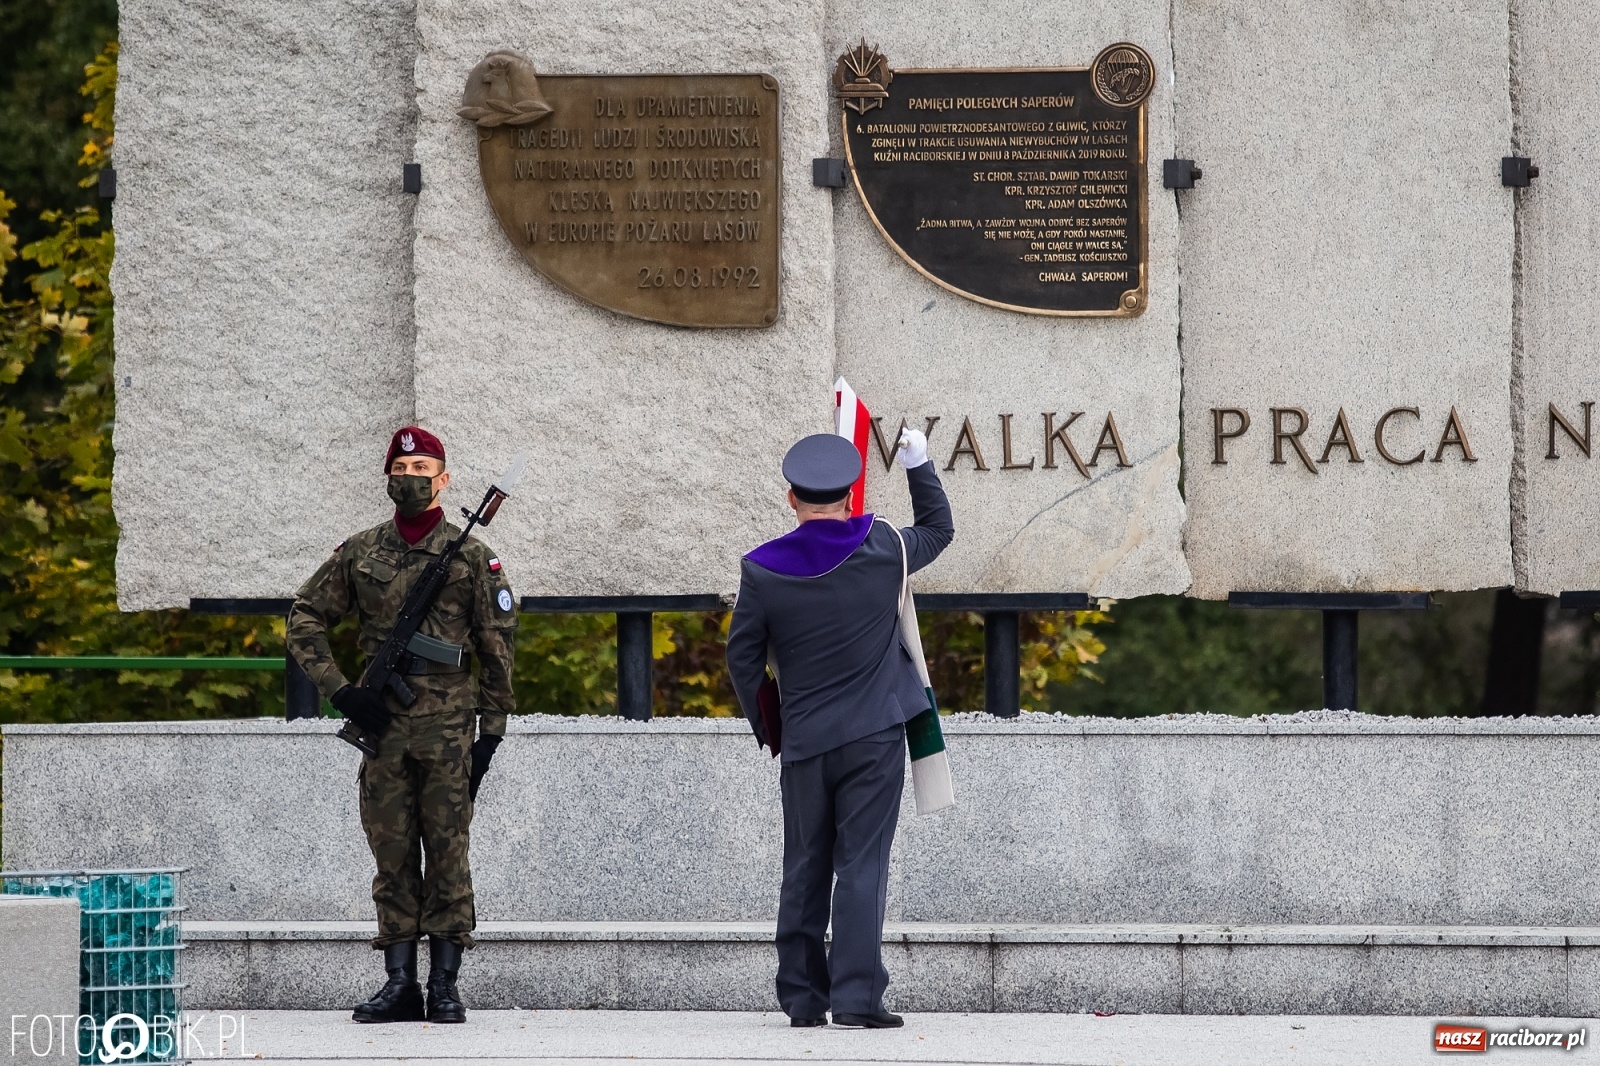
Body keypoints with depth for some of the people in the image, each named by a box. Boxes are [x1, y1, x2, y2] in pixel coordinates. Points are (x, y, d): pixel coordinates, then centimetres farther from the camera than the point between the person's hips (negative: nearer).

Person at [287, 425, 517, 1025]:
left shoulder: (470, 556, 3)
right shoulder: (359, 554, 9)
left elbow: (497, 649, 3)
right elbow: (305, 620, 14)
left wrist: (491, 732, -2)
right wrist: (340, 690, 2)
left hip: (448, 727, -3)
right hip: (382, 723, 3)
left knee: (447, 855, -2)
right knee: (392, 856, 4)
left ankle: (445, 986, 2)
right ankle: (400, 984, 7)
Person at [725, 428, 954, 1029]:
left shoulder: (763, 570, -4)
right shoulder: (881, 550, -5)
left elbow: (742, 657, 3)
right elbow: (938, 530, 16)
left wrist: (766, 727, 16)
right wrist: (919, 466, 27)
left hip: (803, 741, 1)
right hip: (875, 735, -1)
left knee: (805, 870, 11)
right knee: (862, 865, -4)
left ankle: (802, 999, 13)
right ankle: (856, 997, -11)